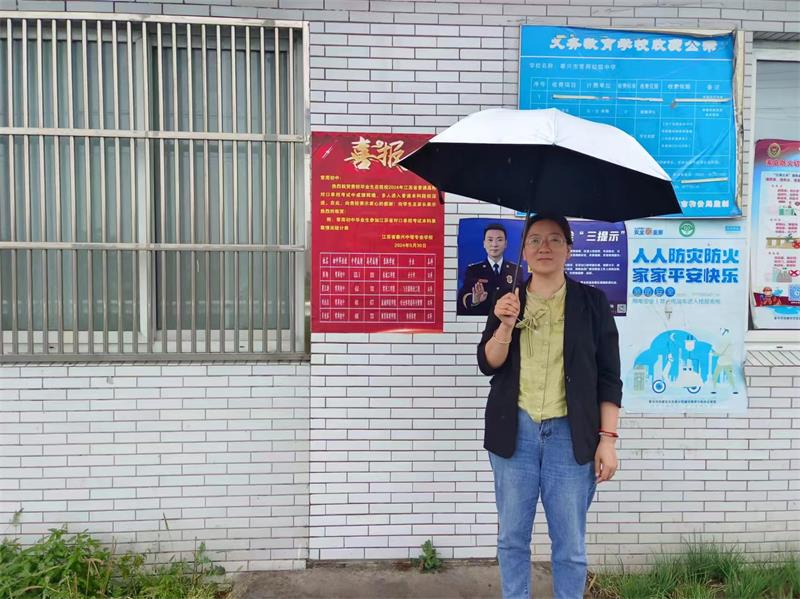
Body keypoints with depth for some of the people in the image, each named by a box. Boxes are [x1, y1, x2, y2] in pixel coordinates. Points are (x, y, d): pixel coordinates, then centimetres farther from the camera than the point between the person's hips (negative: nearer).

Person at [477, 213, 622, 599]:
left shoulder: (591, 302, 1)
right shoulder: (507, 302, 6)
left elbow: (609, 377, 1)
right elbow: (487, 365, 0)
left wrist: (607, 437, -5)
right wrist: (506, 325, -17)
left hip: (570, 433, -1)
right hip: (516, 430, 2)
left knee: (570, 544, 8)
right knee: (512, 538, 12)